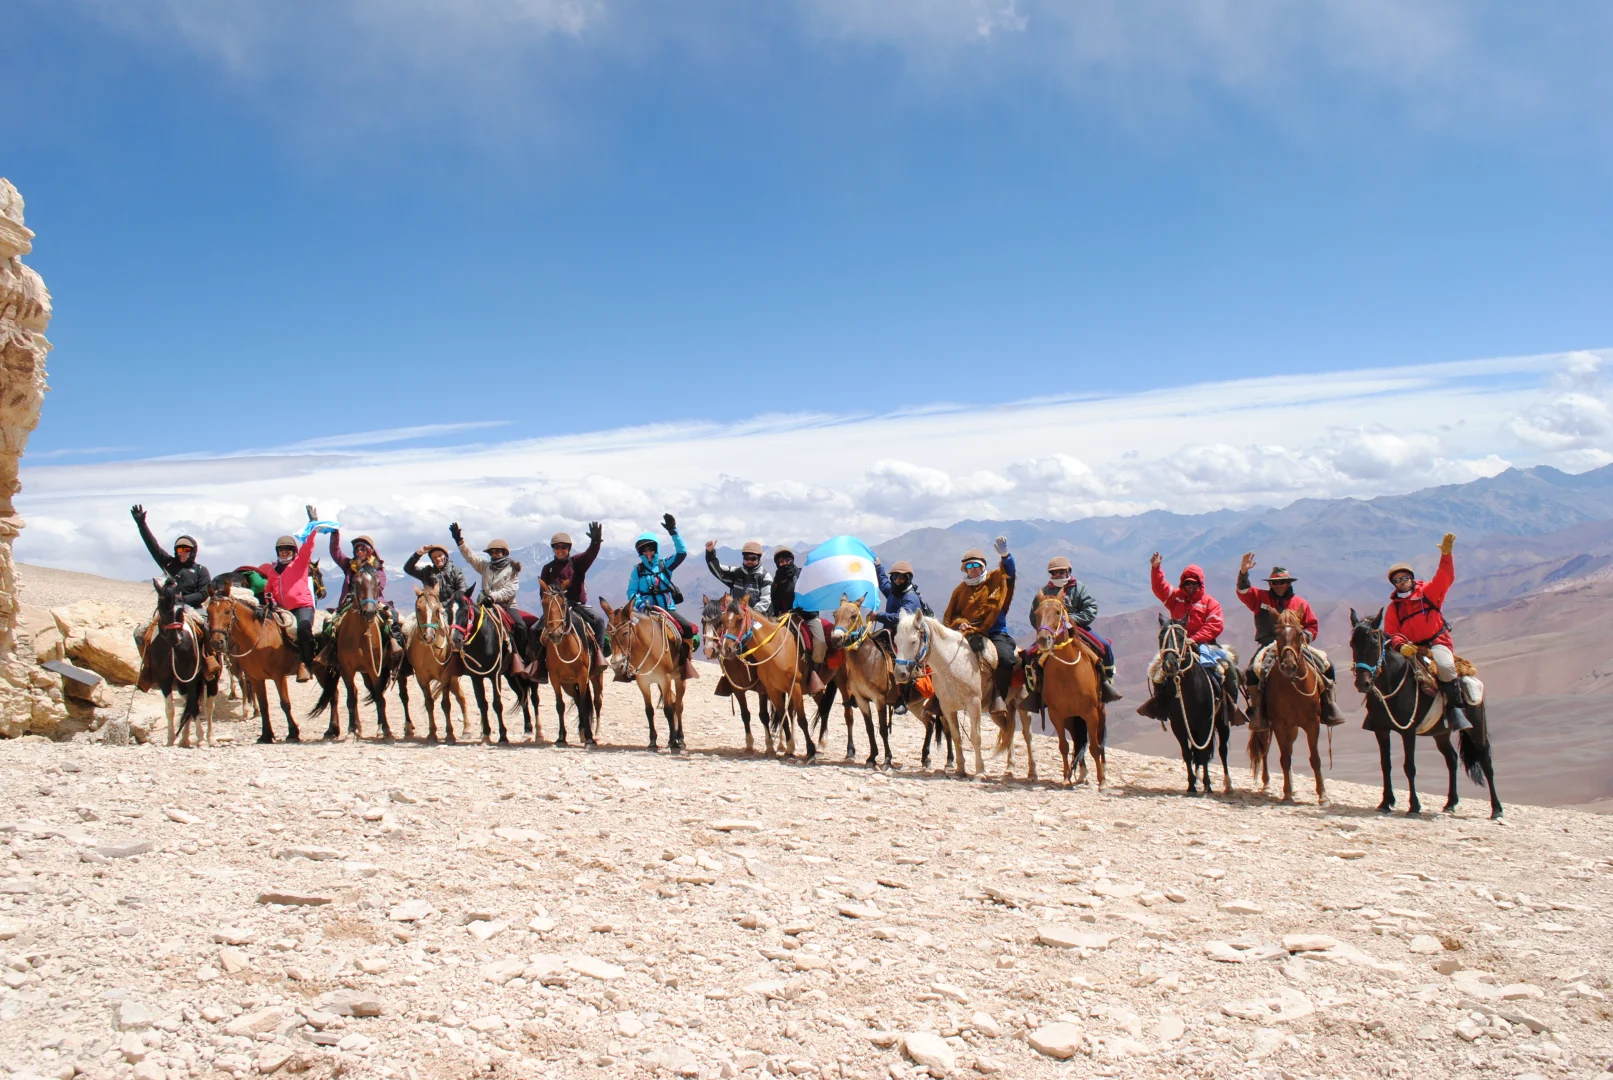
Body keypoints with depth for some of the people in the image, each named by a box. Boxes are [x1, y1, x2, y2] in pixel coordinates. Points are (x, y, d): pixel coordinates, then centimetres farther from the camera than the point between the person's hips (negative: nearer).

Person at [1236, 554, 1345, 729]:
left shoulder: (1299, 602, 11)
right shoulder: (1260, 598, 11)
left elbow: (1313, 627, 13)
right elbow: (1243, 591, -3)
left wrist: (1303, 637, -8)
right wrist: (1244, 571, -19)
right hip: (1269, 647, -1)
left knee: (1326, 664, -14)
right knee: (1252, 672, -29)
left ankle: (1328, 708, -5)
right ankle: (1257, 711, -17)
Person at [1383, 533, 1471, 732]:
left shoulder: (1428, 592, 8)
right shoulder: (1393, 608, 13)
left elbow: (1445, 577, -7)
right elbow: (1391, 633, 5)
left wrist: (1446, 554, -22)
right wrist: (1401, 645, -17)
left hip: (1437, 643, -3)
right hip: (1411, 649, 3)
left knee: (1445, 666, -34)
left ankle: (1455, 708, -21)